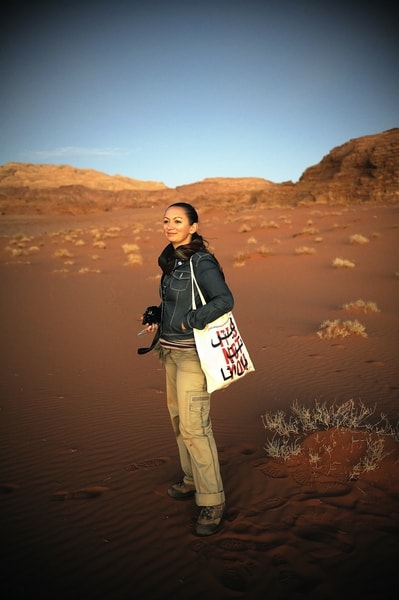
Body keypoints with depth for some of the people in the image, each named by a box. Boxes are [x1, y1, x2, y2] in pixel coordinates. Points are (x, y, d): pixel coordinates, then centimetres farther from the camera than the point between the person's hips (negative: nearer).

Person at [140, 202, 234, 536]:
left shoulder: (201, 262, -16)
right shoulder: (172, 260, 10)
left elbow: (224, 300, -28)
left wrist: (190, 322, -24)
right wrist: (155, 316, 5)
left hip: (193, 352, -9)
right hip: (171, 349, 9)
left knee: (194, 425, -7)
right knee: (178, 417, 18)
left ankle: (212, 501, 6)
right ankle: (193, 479, 35)